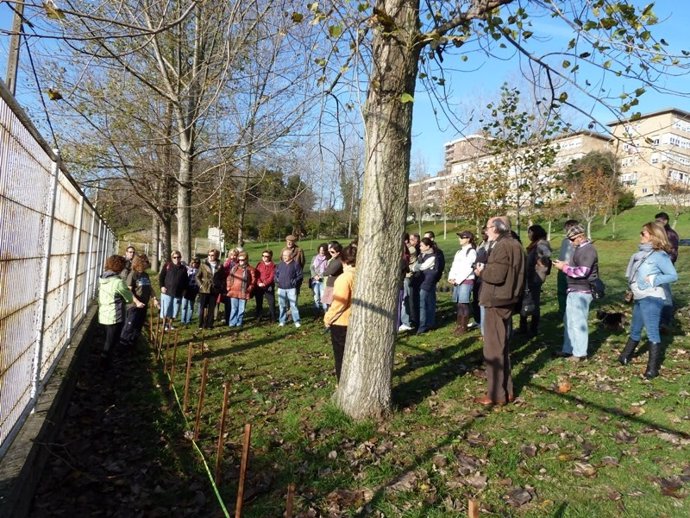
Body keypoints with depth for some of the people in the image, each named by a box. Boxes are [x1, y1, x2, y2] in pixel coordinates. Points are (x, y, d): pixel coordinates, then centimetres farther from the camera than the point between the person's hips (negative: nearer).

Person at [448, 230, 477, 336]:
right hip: (456, 282, 7)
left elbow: (468, 268, -13)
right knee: (457, 303, 7)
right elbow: (454, 266, 16)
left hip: (466, 281, -7)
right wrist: (451, 278, 0)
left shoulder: (471, 251, -5)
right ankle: (459, 324, 16)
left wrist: (457, 280, -12)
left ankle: (463, 327, 0)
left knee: (463, 304, -7)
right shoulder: (459, 252, 21)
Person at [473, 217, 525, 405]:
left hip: (497, 302, -10)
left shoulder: (502, 247, -18)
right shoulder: (513, 245, 14)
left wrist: (481, 271, -8)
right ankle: (505, 390, 27)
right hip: (505, 300, 10)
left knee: (493, 348, -2)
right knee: (501, 346, 18)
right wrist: (486, 269, 7)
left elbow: (497, 275, -26)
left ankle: (496, 394, 5)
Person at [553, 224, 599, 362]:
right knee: (569, 321, 16)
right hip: (574, 291, 11)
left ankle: (580, 353, 6)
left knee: (578, 322, -3)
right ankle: (569, 349, 26)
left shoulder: (588, 250, -16)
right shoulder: (580, 248, 16)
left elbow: (582, 272, -23)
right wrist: (566, 264, 7)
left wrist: (564, 268, -15)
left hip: (581, 292, -11)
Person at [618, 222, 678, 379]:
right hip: (640, 298, 9)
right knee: (635, 330, 21)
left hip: (652, 299, -9)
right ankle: (625, 356, 37)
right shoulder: (643, 252, 9)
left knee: (652, 332, -2)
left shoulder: (660, 255, -14)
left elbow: (674, 276, -14)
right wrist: (632, 290, 4)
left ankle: (653, 368, 5)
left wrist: (654, 280, -19)